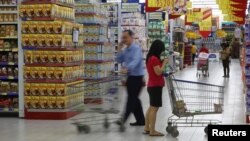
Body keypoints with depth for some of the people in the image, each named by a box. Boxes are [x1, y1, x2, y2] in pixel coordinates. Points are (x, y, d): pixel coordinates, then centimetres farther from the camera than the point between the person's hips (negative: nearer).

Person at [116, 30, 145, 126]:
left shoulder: (136, 48, -13)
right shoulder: (125, 49, 11)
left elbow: (135, 61, -29)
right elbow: (119, 60, 9)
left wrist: (127, 68, -44)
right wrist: (120, 49, 0)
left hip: (137, 77, -9)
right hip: (130, 77, 9)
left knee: (131, 99, -6)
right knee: (134, 99, 13)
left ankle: (124, 120, -5)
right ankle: (140, 120, 22)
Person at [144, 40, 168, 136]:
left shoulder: (150, 58, 11)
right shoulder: (154, 59, -18)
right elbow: (159, 72, -21)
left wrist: (162, 62, 6)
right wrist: (164, 63, -11)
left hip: (152, 85, 10)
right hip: (156, 86, -10)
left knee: (151, 107, 16)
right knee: (154, 108, -6)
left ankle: (147, 128, 20)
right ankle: (152, 131, -3)